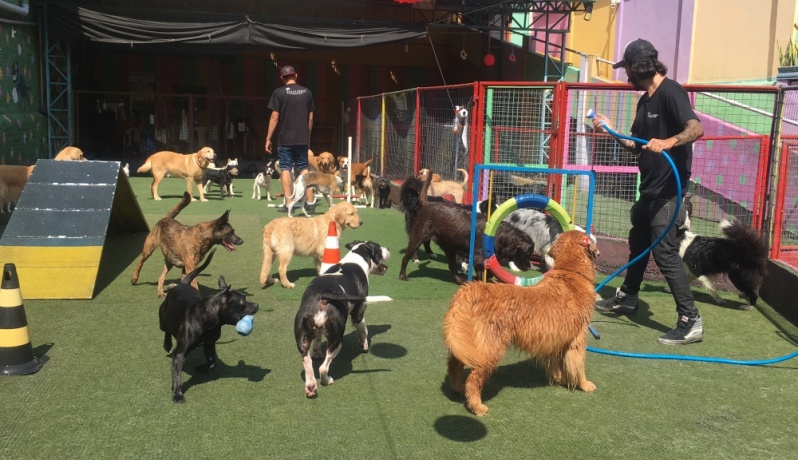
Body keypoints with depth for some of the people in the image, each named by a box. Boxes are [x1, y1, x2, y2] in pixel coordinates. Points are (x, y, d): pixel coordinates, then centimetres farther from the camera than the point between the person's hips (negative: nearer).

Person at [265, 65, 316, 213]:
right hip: (303, 139, 3)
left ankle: (288, 204, -1)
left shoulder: (279, 93, -5)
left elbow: (275, 117, -8)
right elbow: (310, 117, 9)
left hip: (285, 139, -3)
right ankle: (310, 202, 7)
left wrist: (268, 138, -2)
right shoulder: (306, 92, 6)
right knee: (304, 168, 11)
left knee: (285, 169, 3)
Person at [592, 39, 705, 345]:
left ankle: (691, 321, -6)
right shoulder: (645, 101, 13)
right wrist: (611, 130, 8)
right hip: (650, 188, 10)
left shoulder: (670, 92, -16)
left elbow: (696, 129, -29)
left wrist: (668, 142, -45)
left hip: (668, 190, -10)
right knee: (638, 242, 22)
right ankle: (627, 299, 40)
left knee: (665, 252, -12)